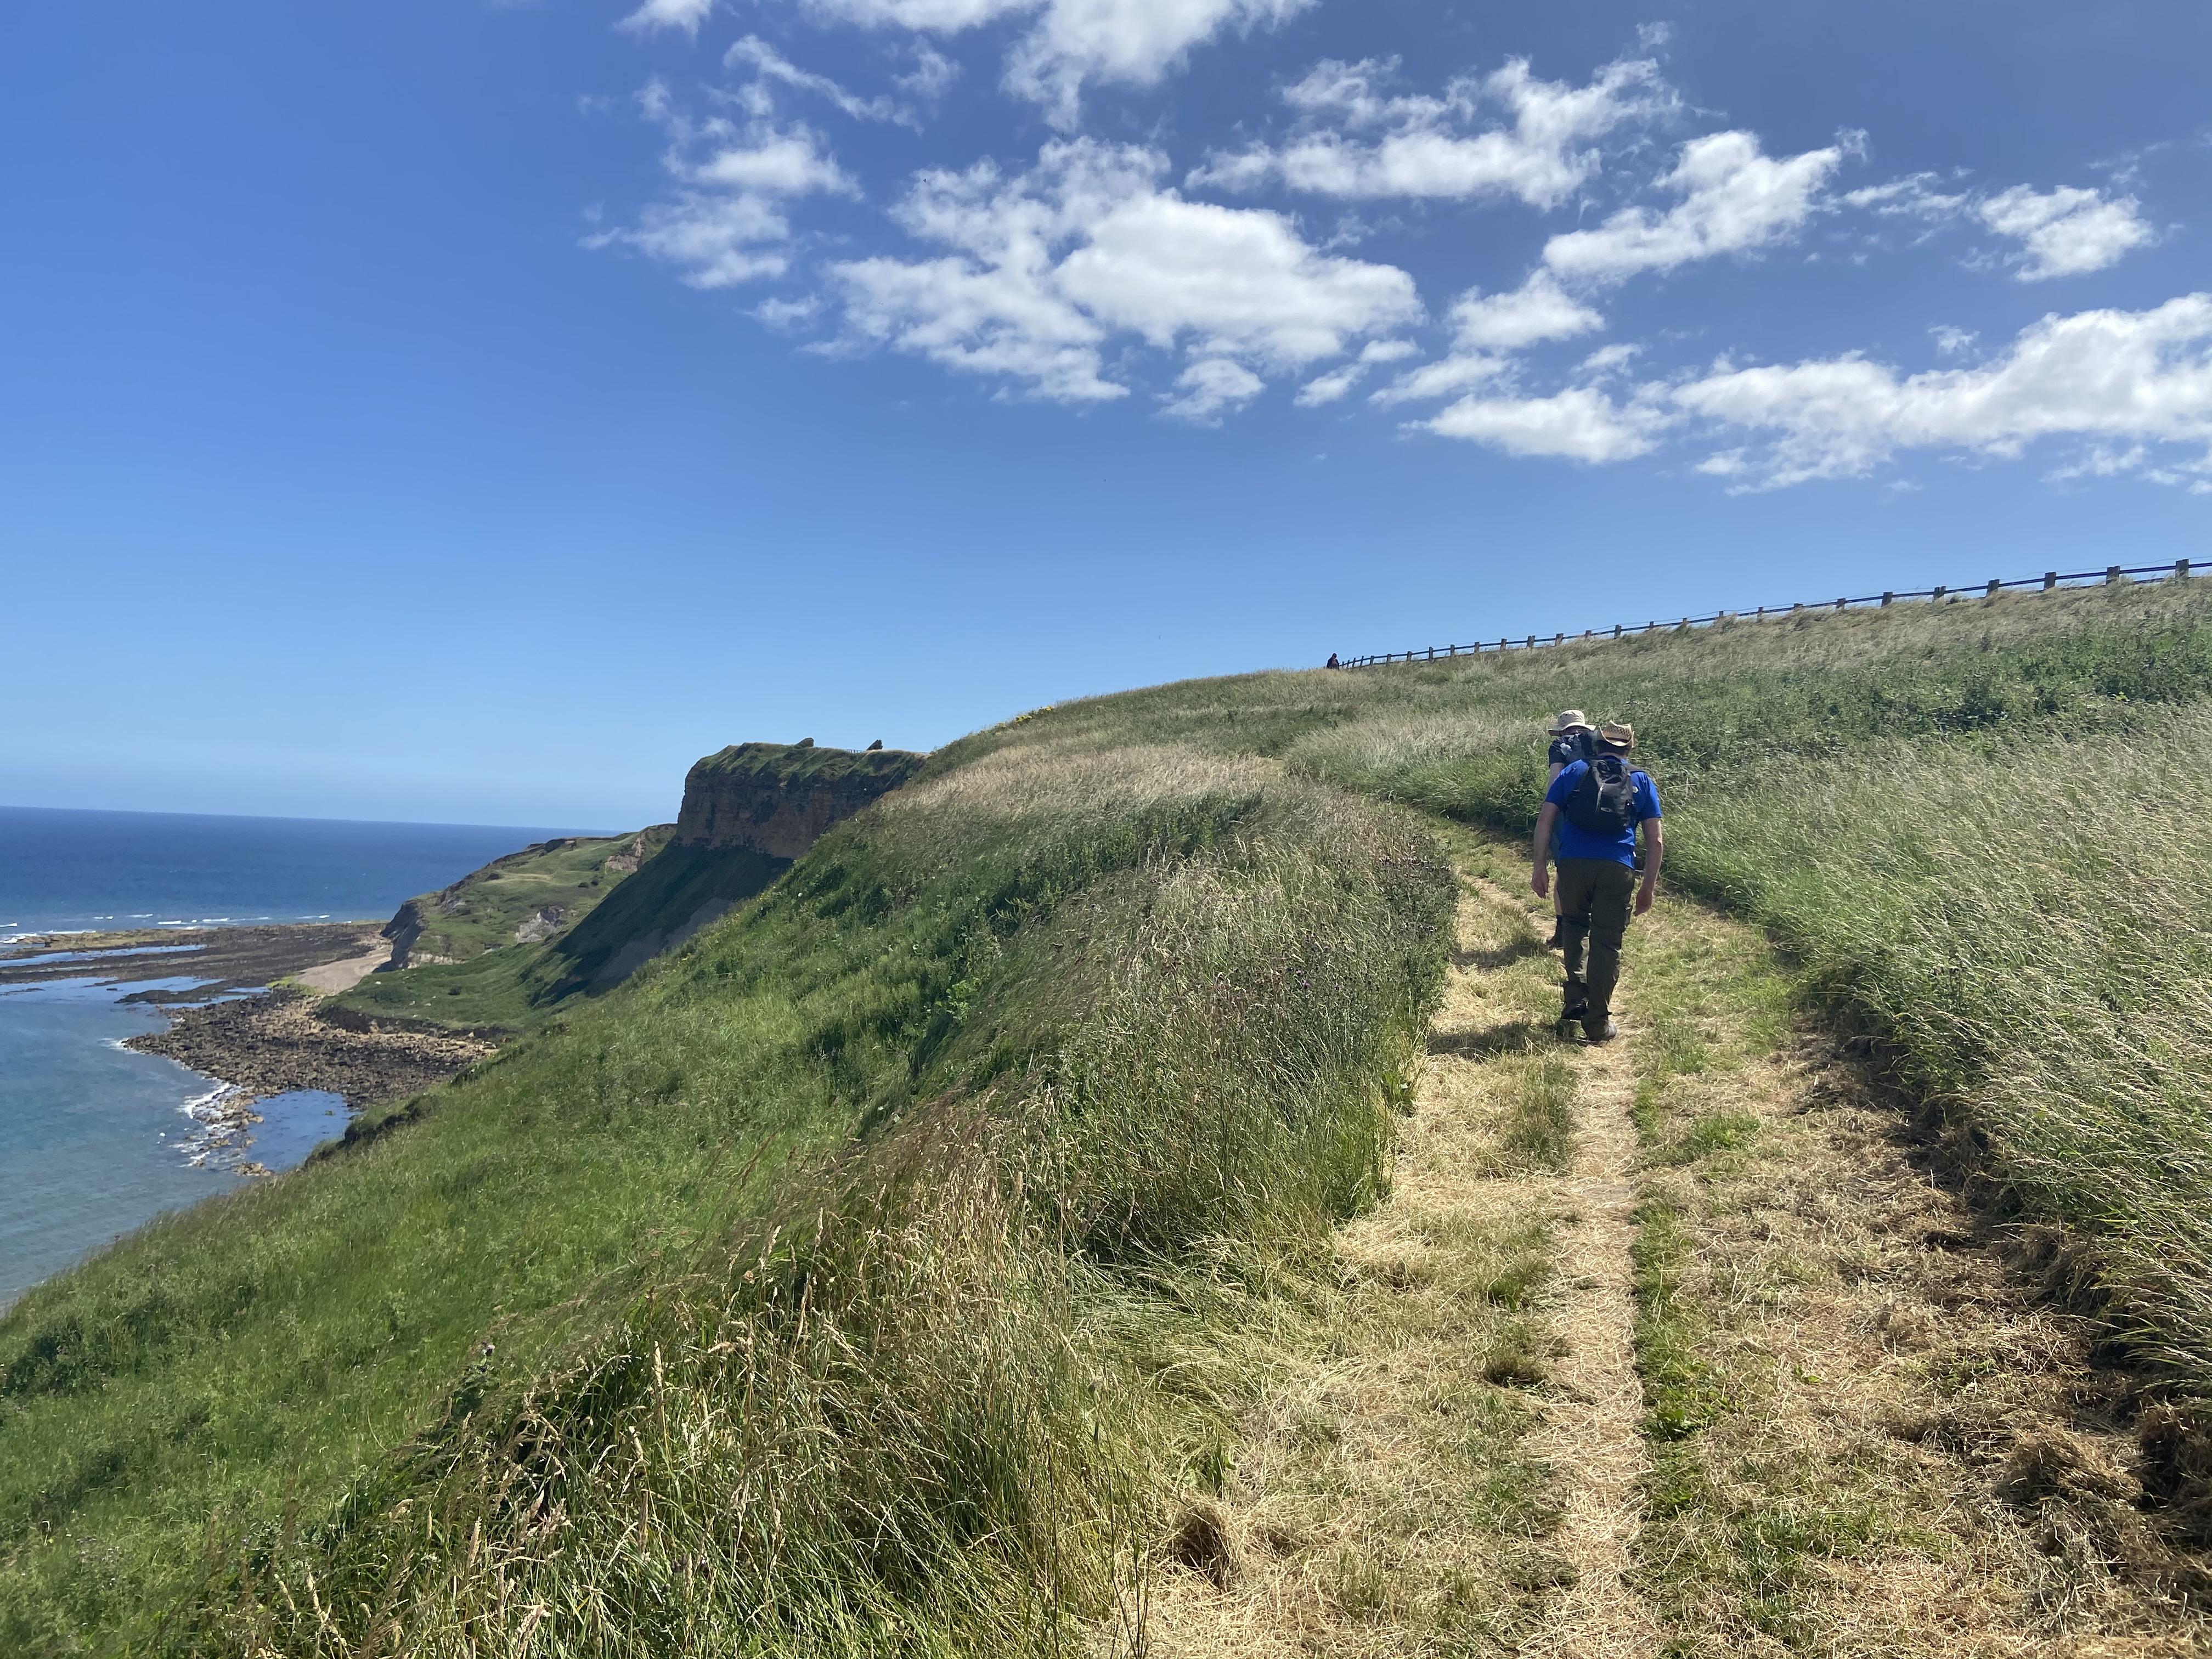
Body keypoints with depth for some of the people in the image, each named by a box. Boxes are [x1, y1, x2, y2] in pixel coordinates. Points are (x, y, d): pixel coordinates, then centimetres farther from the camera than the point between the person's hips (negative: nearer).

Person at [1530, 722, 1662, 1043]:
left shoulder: (1573, 772, 17)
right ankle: (1597, 1024, 11)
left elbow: (1545, 821, 8)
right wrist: (1648, 887, 16)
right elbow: (1656, 841, 12)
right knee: (1607, 944, 6)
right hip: (1618, 869, -1)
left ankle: (1576, 1001, 13)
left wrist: (1540, 866, 10)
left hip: (1573, 863, 1)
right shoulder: (1642, 782, 17)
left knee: (1574, 928, 23)